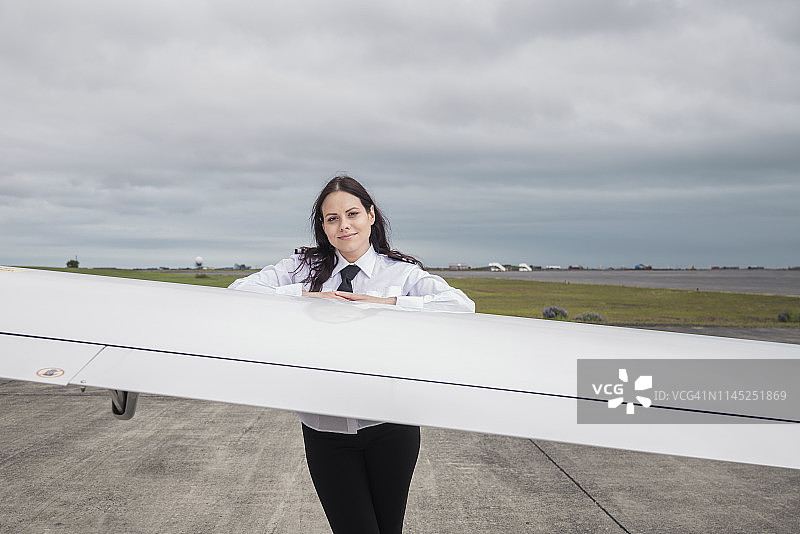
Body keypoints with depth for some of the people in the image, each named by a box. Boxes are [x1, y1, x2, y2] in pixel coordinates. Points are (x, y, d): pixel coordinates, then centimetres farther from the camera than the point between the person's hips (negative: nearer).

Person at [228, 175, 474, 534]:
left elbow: (462, 305, -15)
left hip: (390, 428, 0)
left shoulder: (402, 271, 0)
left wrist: (387, 303, -20)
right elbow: (239, 291, -5)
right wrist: (305, 296, -15)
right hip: (326, 432, 0)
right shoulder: (305, 267, 4)